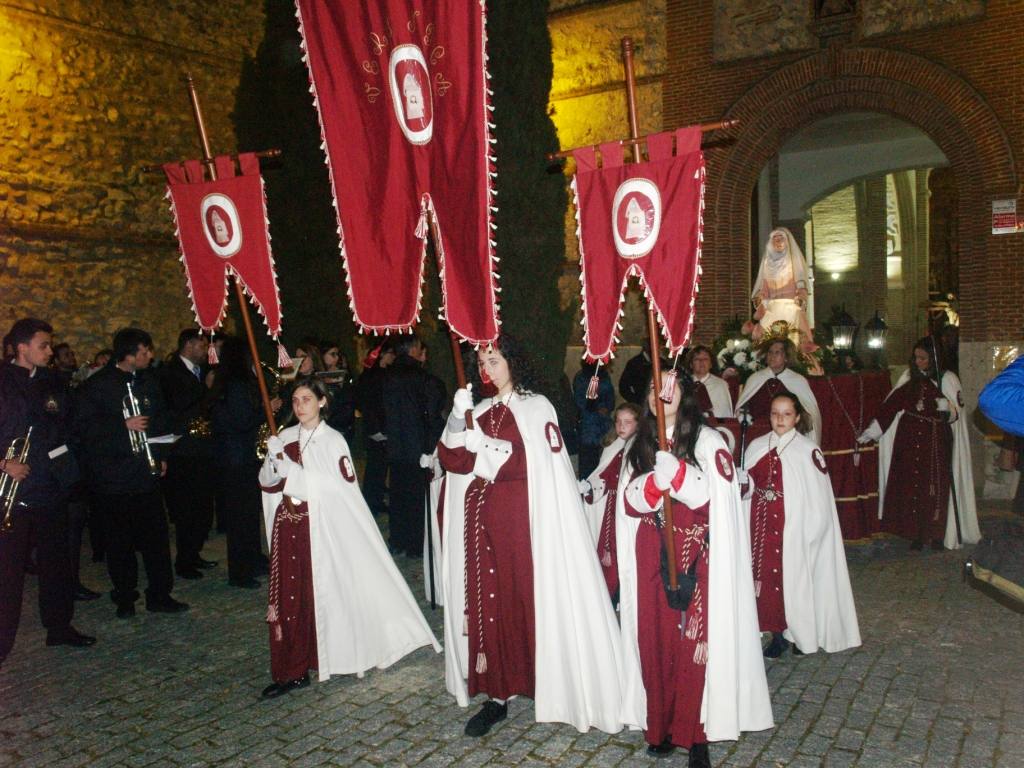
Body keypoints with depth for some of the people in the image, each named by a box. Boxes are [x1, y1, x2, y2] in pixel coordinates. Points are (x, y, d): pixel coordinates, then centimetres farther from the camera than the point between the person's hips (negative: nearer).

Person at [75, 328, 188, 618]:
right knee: (120, 541, 6)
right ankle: (125, 598, 19)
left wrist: (160, 455, 11)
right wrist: (124, 425, -20)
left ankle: (160, 595, 12)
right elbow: (84, 426, -11)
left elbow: (160, 419, 20)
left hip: (146, 471, 4)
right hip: (113, 476, -4)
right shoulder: (98, 384, -6)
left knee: (156, 536, 3)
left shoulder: (148, 382, 10)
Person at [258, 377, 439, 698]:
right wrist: (274, 459, -11)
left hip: (321, 527, -4)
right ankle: (291, 670, 10)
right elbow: (265, 481, 9)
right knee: (288, 596, 2)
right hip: (288, 527, 4)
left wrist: (288, 467, -16)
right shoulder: (285, 438, 9)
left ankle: (331, 657, 16)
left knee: (322, 593, 0)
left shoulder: (332, 440, -4)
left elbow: (332, 488, -14)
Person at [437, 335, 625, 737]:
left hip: (523, 518, -5)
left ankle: (546, 683, 14)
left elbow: (548, 467, -11)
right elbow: (453, 460, 4)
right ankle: (497, 694, 11)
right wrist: (457, 419, -11)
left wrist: (488, 449, -12)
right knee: (488, 598, 4)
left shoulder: (536, 407, 1)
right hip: (483, 520, 5)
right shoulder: (479, 412, 15)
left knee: (529, 594, -2)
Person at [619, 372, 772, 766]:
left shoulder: (706, 440, -3)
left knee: (693, 640, -3)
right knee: (655, 638, 5)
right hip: (651, 557, 4)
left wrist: (669, 463, -27)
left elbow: (707, 495, -14)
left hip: (694, 557, -4)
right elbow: (630, 501, 2)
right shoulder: (640, 445, 10)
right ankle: (661, 726, 18)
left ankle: (695, 733, 9)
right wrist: (658, 476, -17)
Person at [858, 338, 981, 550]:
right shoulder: (910, 377, 7)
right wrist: (871, 432, 0)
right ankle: (916, 534, 9)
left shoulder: (948, 379, -1)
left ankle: (936, 534, 11)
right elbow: (891, 405, 5)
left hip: (936, 442, -2)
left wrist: (947, 407, -23)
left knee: (935, 488, -1)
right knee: (911, 486, 1)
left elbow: (957, 411, 0)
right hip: (910, 442, 3)